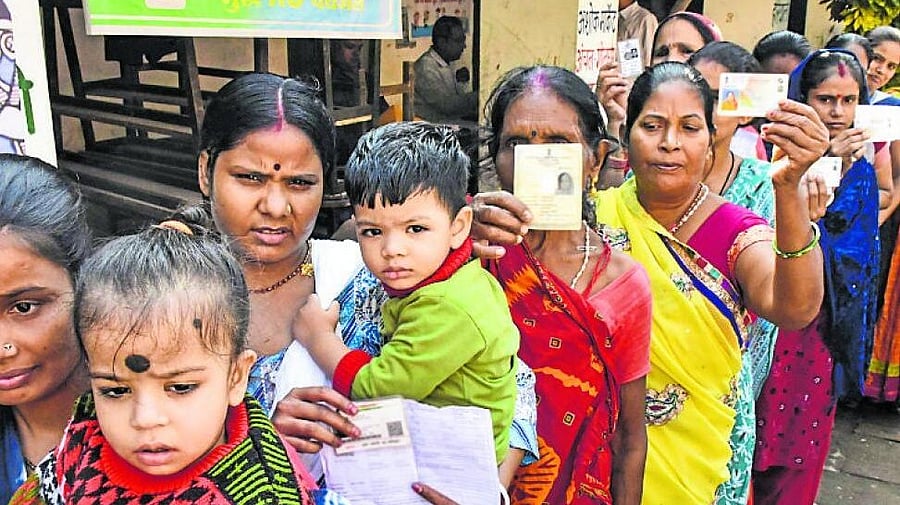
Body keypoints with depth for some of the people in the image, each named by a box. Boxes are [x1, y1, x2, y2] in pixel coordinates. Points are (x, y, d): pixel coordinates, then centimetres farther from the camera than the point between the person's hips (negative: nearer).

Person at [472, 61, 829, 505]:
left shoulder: (737, 231, -8)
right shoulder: (596, 215, -7)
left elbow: (794, 309, -27)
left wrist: (789, 189, -42)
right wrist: (483, 225, -44)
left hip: (701, 455, 0)